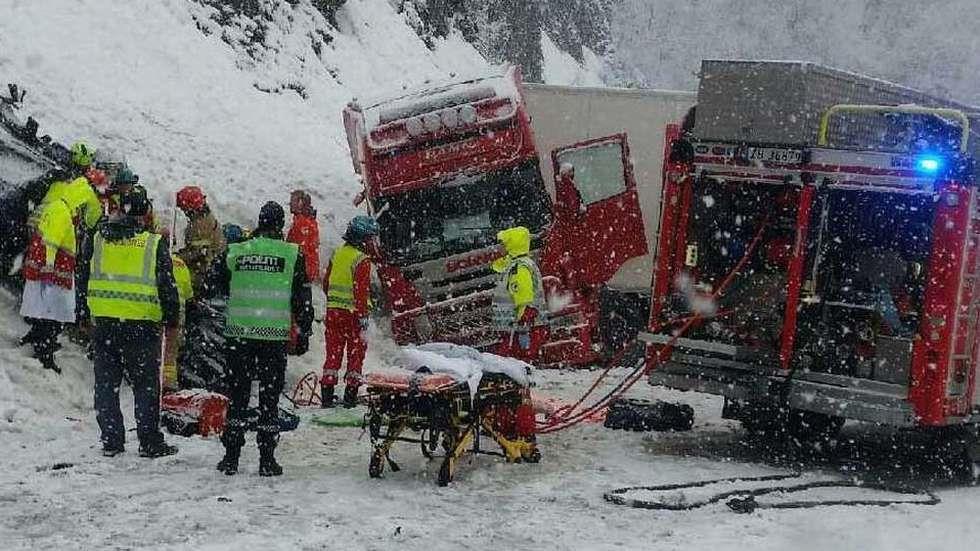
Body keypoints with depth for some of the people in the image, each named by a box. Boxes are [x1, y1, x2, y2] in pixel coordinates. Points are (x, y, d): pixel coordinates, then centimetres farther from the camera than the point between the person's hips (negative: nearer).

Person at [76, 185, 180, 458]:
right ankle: (150, 442, 6)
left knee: (106, 382, 11)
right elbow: (167, 284, -2)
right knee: (146, 384, 5)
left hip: (102, 321, 3)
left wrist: (83, 313, 20)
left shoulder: (97, 240, 5)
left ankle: (111, 441, 11)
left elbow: (82, 278, 11)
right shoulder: (155, 243, -4)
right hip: (142, 323, -2)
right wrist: (172, 317, 8)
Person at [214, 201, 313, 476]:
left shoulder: (235, 252, 3)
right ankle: (267, 460, 6)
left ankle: (231, 456, 10)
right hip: (275, 336, -1)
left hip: (238, 333, 2)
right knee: (269, 397, 5)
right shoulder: (292, 254, -3)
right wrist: (304, 330, 9)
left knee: (237, 396, 10)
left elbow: (221, 287, 17)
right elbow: (302, 298, 0)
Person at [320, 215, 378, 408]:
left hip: (333, 311, 6)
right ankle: (350, 394, 4)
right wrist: (363, 315, -17)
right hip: (352, 313, -6)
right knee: (356, 353, 4)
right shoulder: (362, 260, -13)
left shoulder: (337, 254, 10)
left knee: (333, 352, 10)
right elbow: (361, 290, -18)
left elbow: (326, 283, 18)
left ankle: (327, 393, 8)